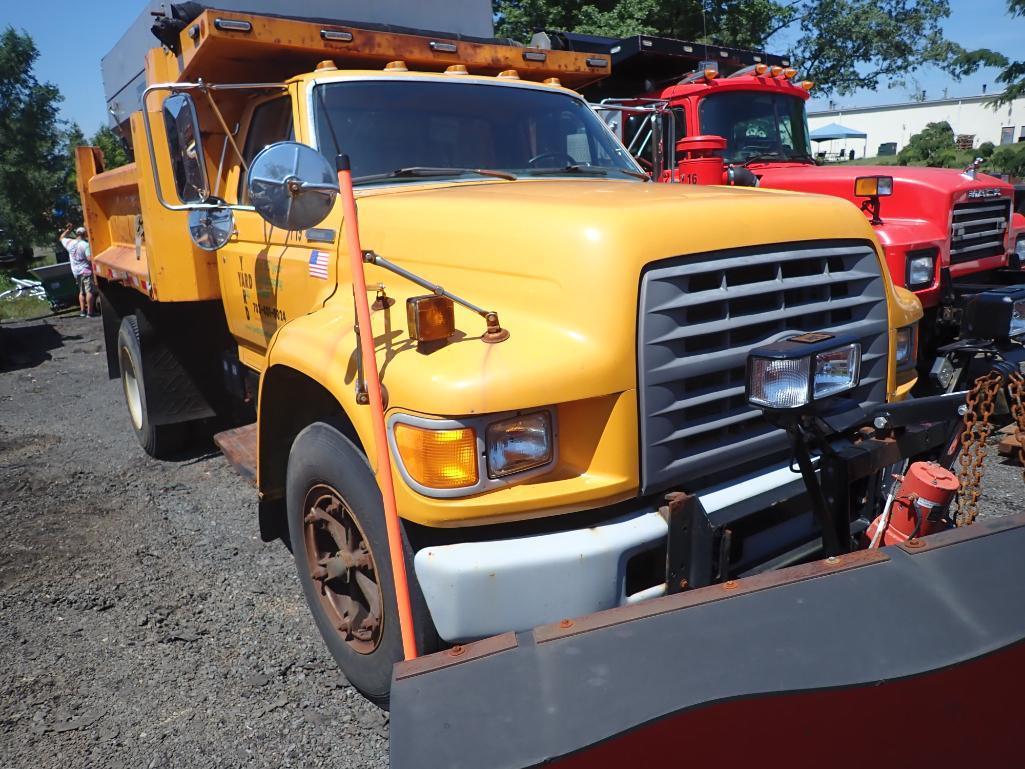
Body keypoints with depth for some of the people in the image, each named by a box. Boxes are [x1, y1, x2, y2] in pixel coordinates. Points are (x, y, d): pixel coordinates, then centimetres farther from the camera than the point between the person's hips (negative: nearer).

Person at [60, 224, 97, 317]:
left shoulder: (69, 243, 5)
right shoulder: (85, 245, -14)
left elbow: (61, 238, 27)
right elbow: (90, 258, -22)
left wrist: (67, 230, 32)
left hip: (76, 272, 7)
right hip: (86, 271, -7)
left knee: (81, 291, 18)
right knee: (89, 291, -7)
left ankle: (82, 310, 18)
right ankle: (90, 312, -10)